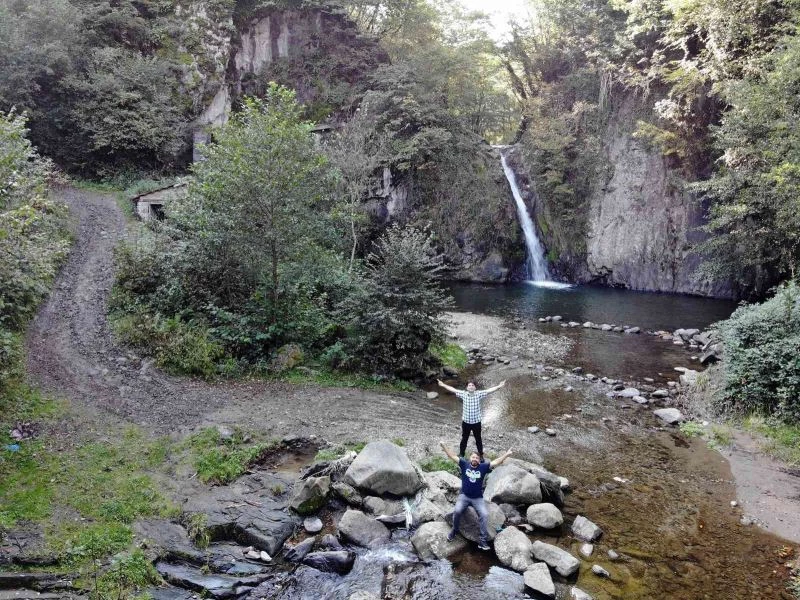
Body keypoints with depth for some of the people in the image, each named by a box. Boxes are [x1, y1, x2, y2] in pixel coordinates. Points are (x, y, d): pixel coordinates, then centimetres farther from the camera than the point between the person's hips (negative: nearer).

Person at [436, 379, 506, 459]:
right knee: (464, 439, 18)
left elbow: (489, 390, -16)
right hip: (466, 422, 1)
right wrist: (443, 385, -7)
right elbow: (453, 389, -5)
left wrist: (498, 386, -27)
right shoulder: (463, 394, -7)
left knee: (478, 439, 17)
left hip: (476, 422, -1)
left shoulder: (479, 394, -10)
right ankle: (461, 454, 36)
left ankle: (481, 455, 34)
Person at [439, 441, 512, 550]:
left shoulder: (483, 467, 1)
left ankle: (483, 541, -16)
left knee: (485, 514, -21)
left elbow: (496, 462, -3)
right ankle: (454, 530, 2)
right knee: (457, 511, -26)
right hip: (464, 496, -1)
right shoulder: (464, 464, 2)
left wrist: (506, 455, -13)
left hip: (478, 498, 1)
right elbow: (452, 456, 0)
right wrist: (443, 446, -8)